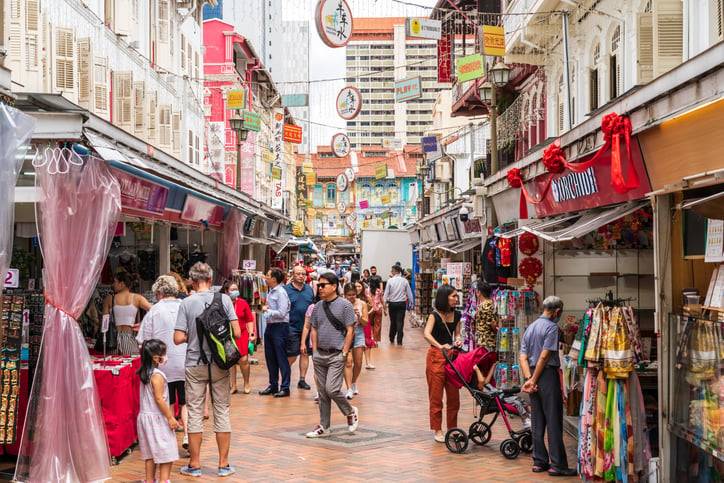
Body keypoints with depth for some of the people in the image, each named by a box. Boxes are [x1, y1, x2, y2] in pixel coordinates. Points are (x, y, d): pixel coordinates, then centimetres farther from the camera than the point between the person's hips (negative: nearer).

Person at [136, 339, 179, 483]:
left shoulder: (144, 374, 8)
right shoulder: (157, 375, -19)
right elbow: (159, 399, -22)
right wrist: (170, 418, -17)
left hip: (144, 416, 9)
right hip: (157, 418, -9)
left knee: (150, 453, 14)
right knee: (166, 451, -1)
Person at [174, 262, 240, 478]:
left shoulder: (187, 303, -7)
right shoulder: (224, 300, -4)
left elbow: (178, 338, -11)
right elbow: (237, 333, -6)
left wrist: (192, 336, 9)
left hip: (195, 365, -1)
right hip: (220, 364, 1)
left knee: (195, 413, 7)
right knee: (222, 412, 8)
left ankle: (194, 465, 14)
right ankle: (224, 464, 13)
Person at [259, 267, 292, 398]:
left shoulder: (281, 293, -15)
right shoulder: (270, 292, 13)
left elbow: (281, 313, -20)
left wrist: (267, 310, -11)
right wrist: (266, 309, 4)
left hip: (280, 327, -9)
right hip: (270, 327, 9)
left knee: (281, 358, -3)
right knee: (270, 358, 14)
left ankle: (285, 388, 3)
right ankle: (273, 386, 24)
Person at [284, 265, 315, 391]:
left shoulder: (309, 289, 11)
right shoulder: (286, 289, -3)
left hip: (307, 327, 5)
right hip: (292, 328, -4)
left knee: (305, 353, 8)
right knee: (292, 356, -3)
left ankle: (302, 380, 17)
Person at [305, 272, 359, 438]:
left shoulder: (345, 305, -6)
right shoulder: (318, 306, 10)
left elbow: (350, 331, -7)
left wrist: (344, 353, -11)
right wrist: (314, 351, 8)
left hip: (336, 355, -6)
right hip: (320, 354, 6)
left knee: (332, 389, -14)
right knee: (322, 393, 8)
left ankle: (351, 412, 12)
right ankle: (324, 427, 16)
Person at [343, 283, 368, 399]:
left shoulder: (362, 304, 2)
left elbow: (366, 322, 3)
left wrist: (359, 317, -16)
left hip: (358, 333, 3)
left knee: (358, 363, 7)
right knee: (348, 361, -13)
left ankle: (354, 383, 32)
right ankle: (349, 389, -13)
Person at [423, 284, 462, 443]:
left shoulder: (456, 315, 7)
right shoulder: (435, 315, -11)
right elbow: (427, 334, -24)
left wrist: (458, 340, -6)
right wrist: (440, 346, -38)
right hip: (436, 357, -6)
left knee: (454, 394, 8)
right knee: (436, 395, 0)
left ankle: (452, 427, 20)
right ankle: (438, 430, 7)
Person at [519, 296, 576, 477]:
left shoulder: (530, 328, 15)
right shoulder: (551, 327, -9)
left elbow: (523, 357, 8)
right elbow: (545, 356, -15)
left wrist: (529, 378, -3)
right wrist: (533, 380, -10)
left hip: (533, 375, 8)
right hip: (548, 375, -8)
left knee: (538, 421, 10)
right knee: (554, 421, -5)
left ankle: (539, 462, 14)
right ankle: (557, 465, -3)